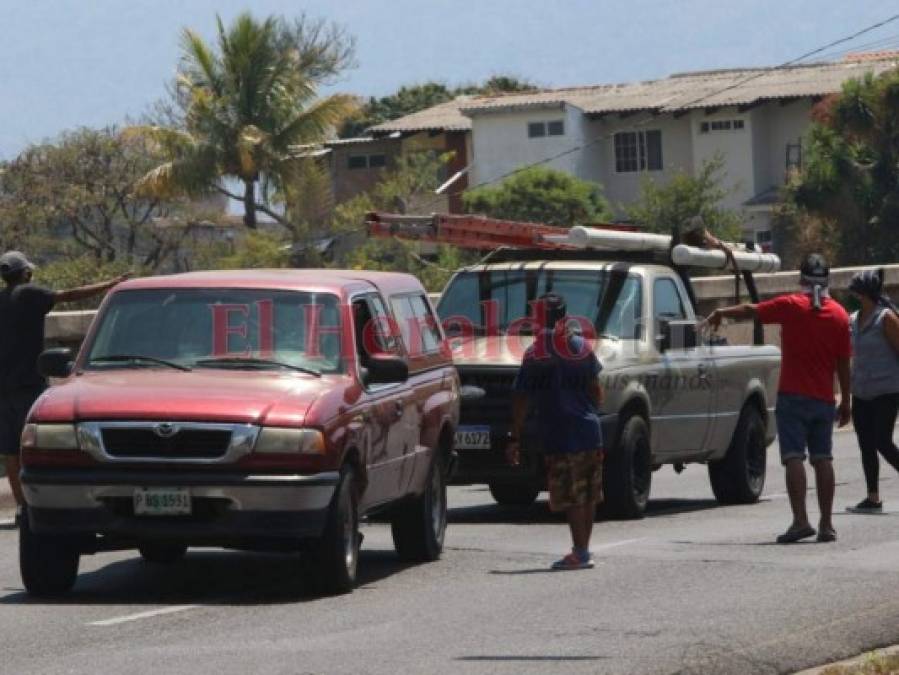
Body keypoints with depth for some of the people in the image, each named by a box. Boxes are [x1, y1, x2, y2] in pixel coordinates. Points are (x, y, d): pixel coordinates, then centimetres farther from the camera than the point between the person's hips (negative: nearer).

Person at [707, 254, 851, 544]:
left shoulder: (791, 306, -6)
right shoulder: (839, 315, 2)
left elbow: (750, 311, 5)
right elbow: (843, 363, 5)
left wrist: (721, 313, 23)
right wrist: (846, 400, 13)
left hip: (793, 397, -3)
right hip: (824, 399, 3)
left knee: (794, 457, -7)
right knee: (823, 459, 7)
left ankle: (800, 520, -18)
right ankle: (826, 525, 6)